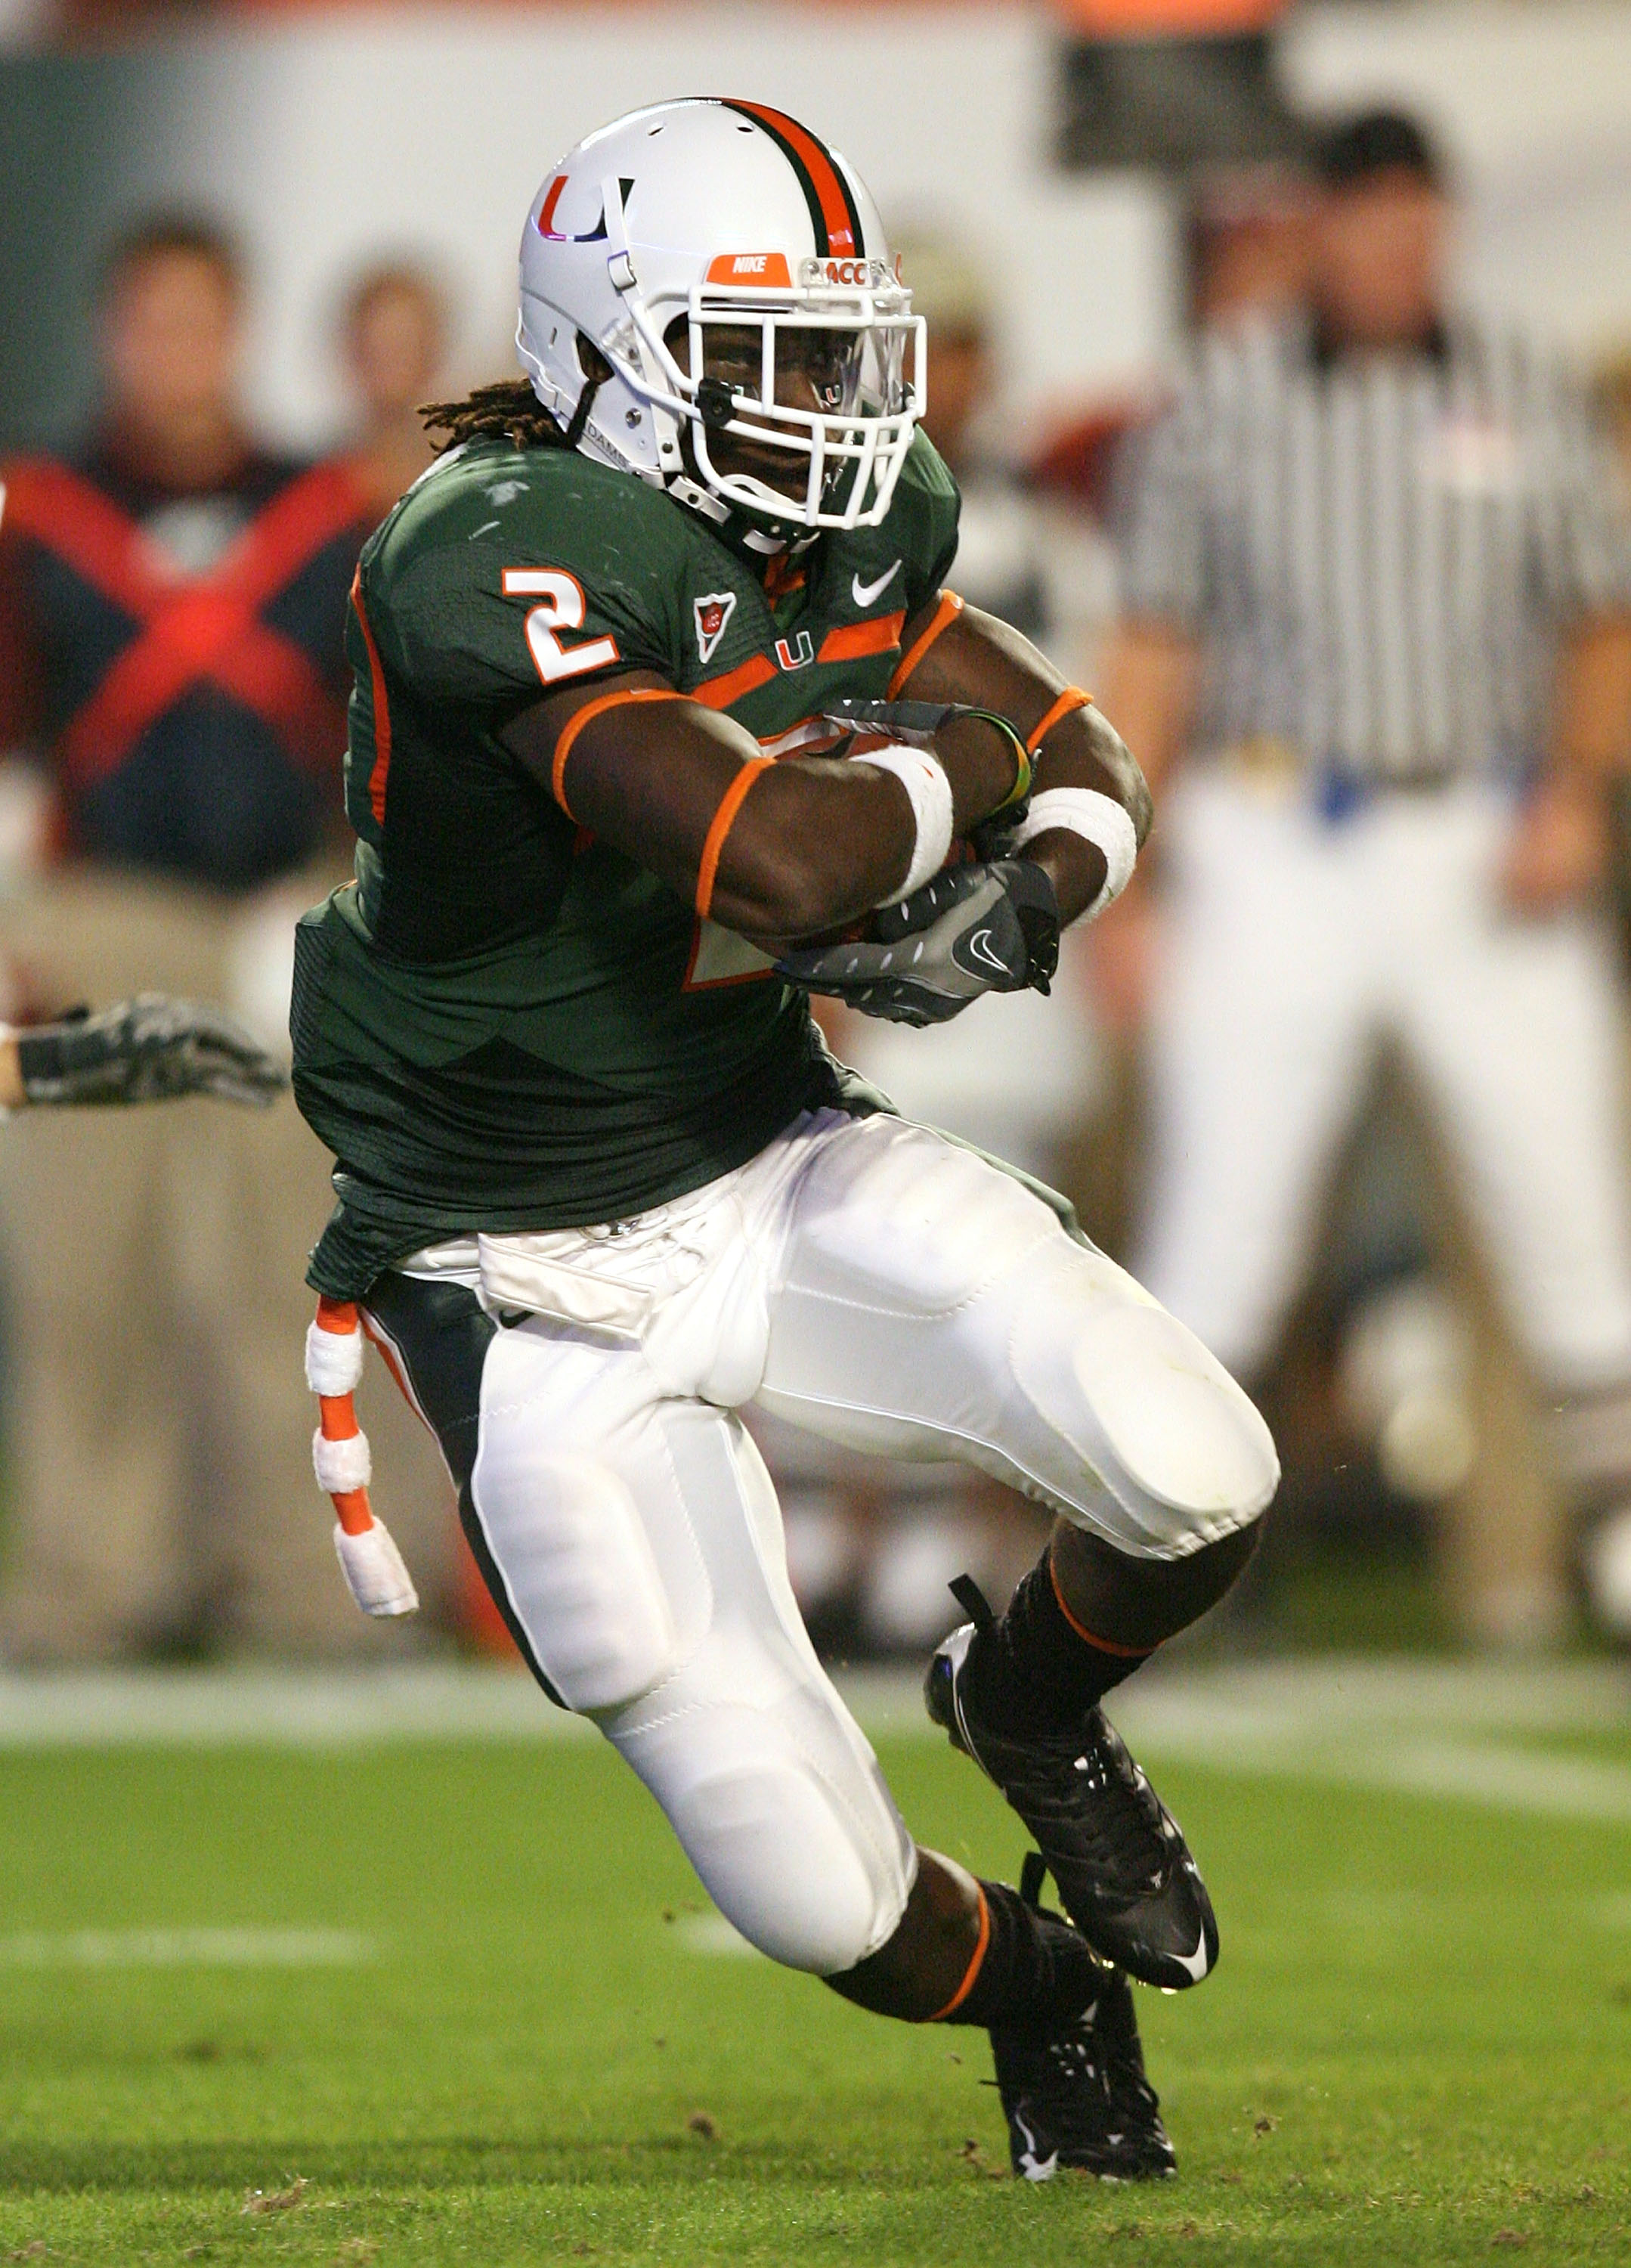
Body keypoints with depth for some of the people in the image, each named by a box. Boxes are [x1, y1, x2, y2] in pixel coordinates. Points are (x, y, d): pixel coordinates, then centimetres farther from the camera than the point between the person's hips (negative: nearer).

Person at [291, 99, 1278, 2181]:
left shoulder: (853, 529, -1)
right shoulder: (506, 553, -27)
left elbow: (1090, 774, 11)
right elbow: (778, 862, -38)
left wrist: (1023, 895, -13)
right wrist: (963, 759, -17)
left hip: (779, 1168, 6)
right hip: (548, 1294, -6)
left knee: (1195, 1481, -18)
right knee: (825, 1904, -9)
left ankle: (1033, 1701, 19)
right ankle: (1034, 1990, 29)